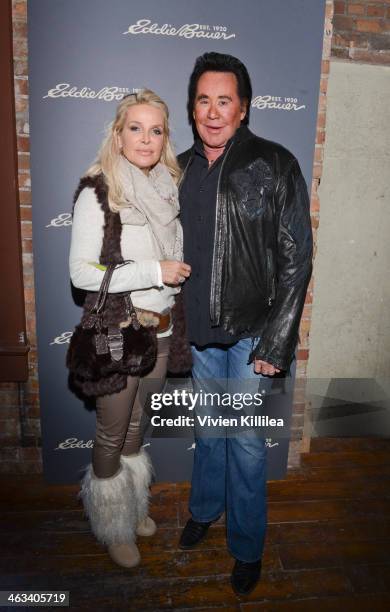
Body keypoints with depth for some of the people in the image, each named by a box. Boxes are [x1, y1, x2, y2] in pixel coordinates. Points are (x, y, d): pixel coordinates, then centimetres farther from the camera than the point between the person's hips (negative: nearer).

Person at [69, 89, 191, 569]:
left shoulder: (167, 188, 5)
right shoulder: (97, 191, -13)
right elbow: (81, 273, -18)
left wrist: (179, 273, 2)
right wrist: (154, 272, -21)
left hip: (158, 329, 6)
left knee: (135, 426, 22)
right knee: (112, 434, 11)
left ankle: (134, 506, 44)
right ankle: (113, 526, 36)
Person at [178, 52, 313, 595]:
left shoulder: (275, 166, -8)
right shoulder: (181, 170, 6)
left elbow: (296, 259, -10)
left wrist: (276, 344, -14)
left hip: (251, 332, -4)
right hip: (197, 328, 4)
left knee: (245, 440, 7)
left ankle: (247, 548, 30)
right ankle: (205, 508, 45)